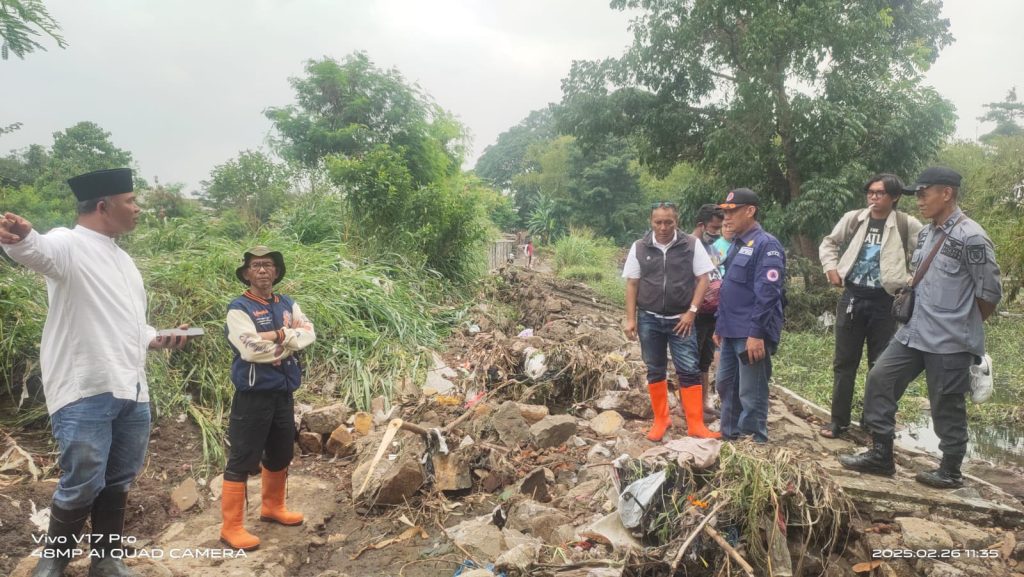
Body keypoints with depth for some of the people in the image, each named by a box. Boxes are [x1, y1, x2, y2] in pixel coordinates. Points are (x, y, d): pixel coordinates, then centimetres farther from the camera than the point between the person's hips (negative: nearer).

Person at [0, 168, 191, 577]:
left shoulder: (122, 259, 18)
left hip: (131, 391, 8)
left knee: (119, 481, 15)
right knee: (82, 485, -3)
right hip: (85, 392, -7)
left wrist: (157, 339, 7)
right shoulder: (70, 244, -6)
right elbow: (38, 250, -32)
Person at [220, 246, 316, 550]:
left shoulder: (288, 304, 9)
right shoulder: (239, 308, -9)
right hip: (254, 395, -7)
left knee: (281, 455, 19)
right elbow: (250, 349, -22)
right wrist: (289, 338, -10)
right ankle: (232, 527, 8)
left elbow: (309, 334, -4)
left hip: (284, 392, 7)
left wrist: (276, 336, -17)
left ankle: (272, 507, 38)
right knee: (242, 460, -1)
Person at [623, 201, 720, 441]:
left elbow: (703, 279, -3)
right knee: (655, 370, 10)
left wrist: (691, 312, -10)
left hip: (681, 319, -2)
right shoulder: (639, 248, 1)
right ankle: (661, 420, 22)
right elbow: (632, 284, 3)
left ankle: (695, 424, 7)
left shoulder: (692, 245, -4)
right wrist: (630, 319, -2)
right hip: (649, 319, 2)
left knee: (689, 370, -1)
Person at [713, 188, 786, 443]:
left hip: (751, 334, -9)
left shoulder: (766, 245, -13)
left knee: (751, 394, -1)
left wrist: (756, 333, -23)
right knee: (726, 386, 17)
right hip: (731, 332, 9)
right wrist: (720, 326, 20)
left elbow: (767, 294, -20)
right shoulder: (736, 244, 15)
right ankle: (729, 437, 31)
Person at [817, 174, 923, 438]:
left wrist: (912, 280, -10)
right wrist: (831, 268, 1)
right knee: (844, 362, 6)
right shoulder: (853, 219, 2)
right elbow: (829, 243, 15)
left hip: (884, 301, -2)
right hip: (852, 297, 2)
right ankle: (839, 420, 16)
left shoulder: (906, 225, -5)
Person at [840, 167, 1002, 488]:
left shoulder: (971, 237, -15)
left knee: (947, 407, 5)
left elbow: (990, 293, -12)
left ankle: (950, 471, 24)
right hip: (914, 333, 8)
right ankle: (881, 455, 15)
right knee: (880, 379, 5)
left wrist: (960, 326, 0)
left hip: (950, 342, -8)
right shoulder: (925, 234, 10)